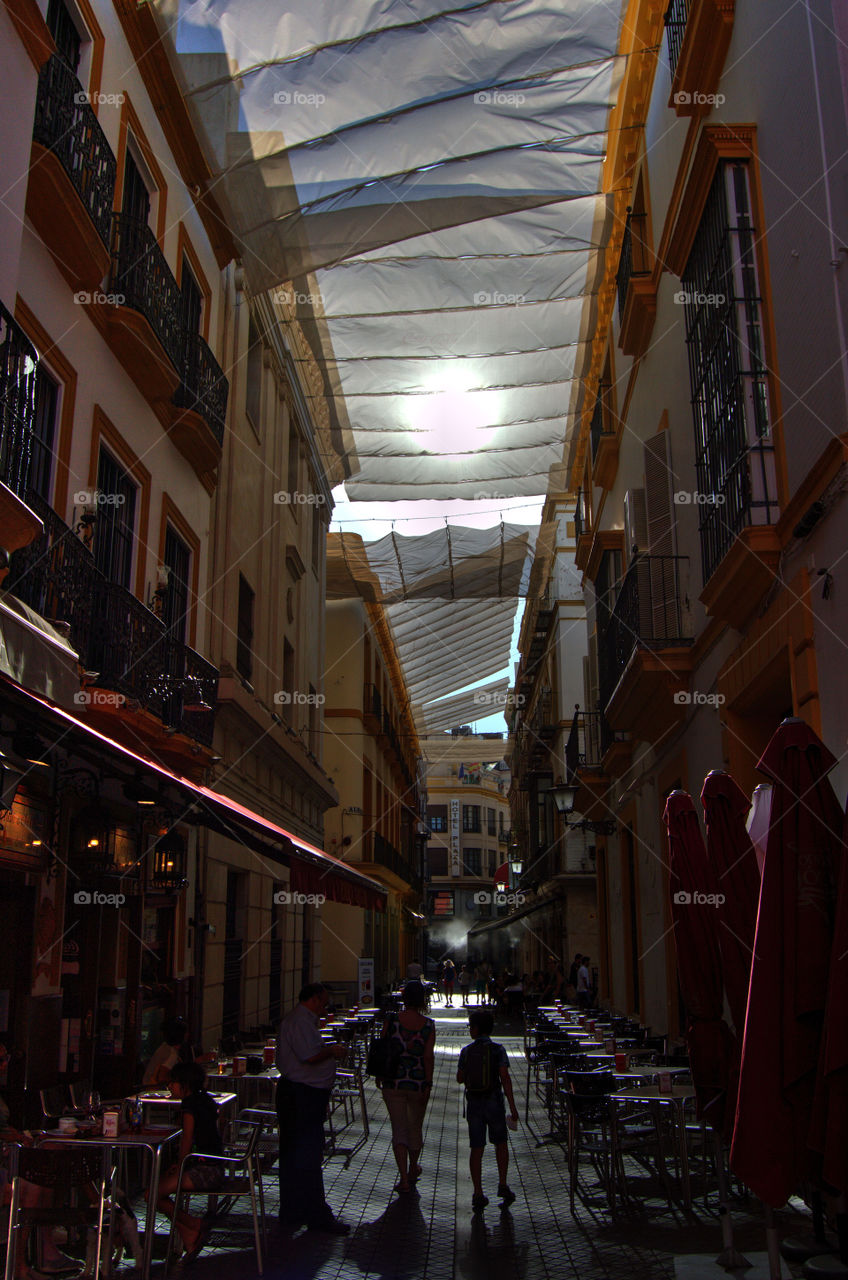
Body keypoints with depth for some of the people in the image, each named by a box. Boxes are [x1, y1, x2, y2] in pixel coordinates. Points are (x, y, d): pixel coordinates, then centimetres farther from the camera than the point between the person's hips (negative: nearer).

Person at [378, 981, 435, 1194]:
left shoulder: (391, 1020, -9)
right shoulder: (428, 1025, -8)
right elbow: (428, 1056, -10)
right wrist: (428, 1085, -5)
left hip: (393, 1083, -1)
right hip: (419, 1082, 1)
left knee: (399, 1129, 6)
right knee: (415, 1127, 20)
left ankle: (404, 1179, -2)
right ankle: (413, 1170, 37)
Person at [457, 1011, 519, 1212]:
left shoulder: (466, 1051, 0)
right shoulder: (497, 1050, -7)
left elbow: (460, 1078, 8)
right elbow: (505, 1078, -12)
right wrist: (512, 1107, -9)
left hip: (473, 1103, 2)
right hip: (494, 1101, -1)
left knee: (476, 1149, 6)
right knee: (501, 1143, 19)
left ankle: (478, 1194, 5)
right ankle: (503, 1185, 13)